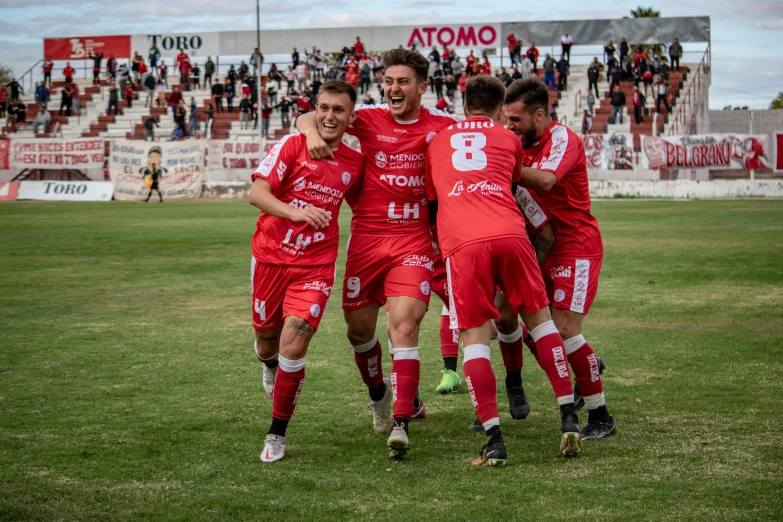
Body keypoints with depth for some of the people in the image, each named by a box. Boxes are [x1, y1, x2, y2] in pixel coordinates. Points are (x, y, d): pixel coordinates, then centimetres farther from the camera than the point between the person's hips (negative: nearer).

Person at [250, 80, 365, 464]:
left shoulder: (355, 163, 3)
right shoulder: (292, 145, -7)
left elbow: (359, 205, 22)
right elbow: (257, 192, -18)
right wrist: (294, 211, -34)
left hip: (315, 265, 0)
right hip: (270, 257, 0)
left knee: (294, 342, -16)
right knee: (267, 339, 14)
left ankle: (277, 433, -1)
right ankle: (271, 368, 55)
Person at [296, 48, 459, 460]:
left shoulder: (442, 126, 0)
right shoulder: (368, 119, 2)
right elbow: (307, 118, 2)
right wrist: (313, 133, -22)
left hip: (414, 239, -2)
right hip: (366, 238, 2)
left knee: (404, 322, -18)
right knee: (359, 329, 11)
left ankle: (401, 423, -18)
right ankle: (379, 394, 40)